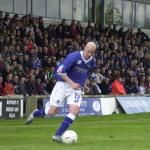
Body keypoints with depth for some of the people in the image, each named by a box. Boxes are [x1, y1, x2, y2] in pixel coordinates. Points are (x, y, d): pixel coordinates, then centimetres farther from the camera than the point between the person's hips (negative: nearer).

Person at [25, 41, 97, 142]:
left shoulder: (92, 62, 0)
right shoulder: (74, 56, -18)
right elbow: (60, 71, -20)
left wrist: (81, 84, 12)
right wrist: (72, 83, -24)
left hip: (76, 88, 4)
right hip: (63, 84, -4)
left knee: (75, 110, -19)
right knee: (52, 111, -4)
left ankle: (57, 135, -12)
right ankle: (35, 113, 30)